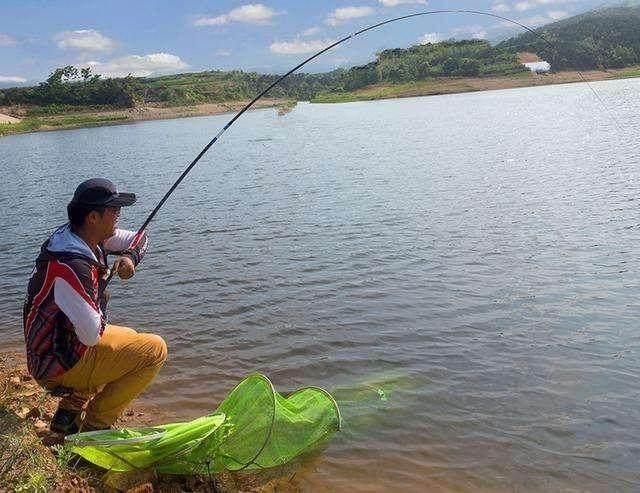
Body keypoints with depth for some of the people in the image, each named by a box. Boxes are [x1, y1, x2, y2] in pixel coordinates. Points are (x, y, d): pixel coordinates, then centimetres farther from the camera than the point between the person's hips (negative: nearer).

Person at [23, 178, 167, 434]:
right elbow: (92, 335, -31)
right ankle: (95, 423, 4)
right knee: (154, 350, -9)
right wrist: (101, 315, -9)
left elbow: (139, 238, 9)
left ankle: (69, 412, 23)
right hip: (60, 364, -9)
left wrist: (129, 257, -12)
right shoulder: (70, 267, -31)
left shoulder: (86, 235, -3)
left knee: (129, 339, 29)